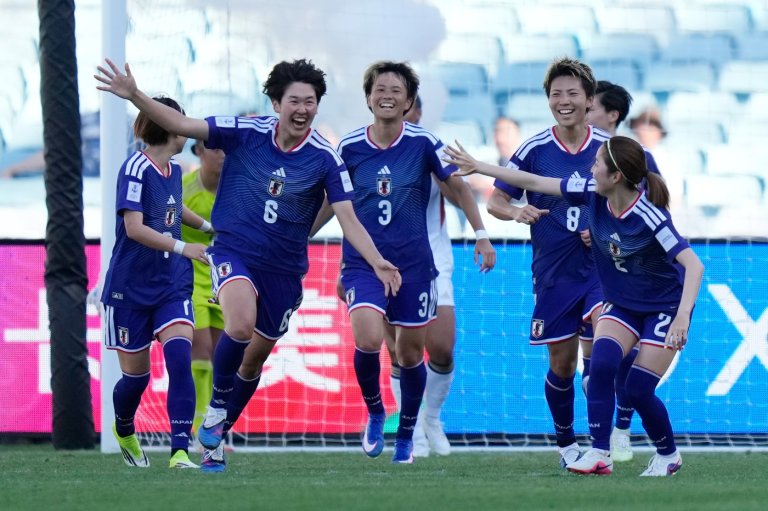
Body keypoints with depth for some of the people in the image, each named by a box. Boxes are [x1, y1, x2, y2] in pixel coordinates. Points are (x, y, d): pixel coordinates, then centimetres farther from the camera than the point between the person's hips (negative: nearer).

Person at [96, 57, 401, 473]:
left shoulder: (325, 158, -9)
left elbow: (347, 217, -10)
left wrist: (377, 263, -25)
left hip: (284, 269, 2)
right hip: (234, 253, -2)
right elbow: (181, 125, -7)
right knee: (241, 325, -31)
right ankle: (217, 406, -7)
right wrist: (135, 96, -19)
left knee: (254, 359, 12)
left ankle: (215, 439, 33)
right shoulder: (246, 133, -9)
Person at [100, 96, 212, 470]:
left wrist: (207, 225, 41)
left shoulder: (173, 170, 8)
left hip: (172, 286, 5)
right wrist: (182, 248, -32)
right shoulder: (136, 168, -15)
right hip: (130, 288, -5)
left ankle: (180, 451, -19)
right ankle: (123, 430, 38)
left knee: (179, 358, -17)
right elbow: (134, 228, -26)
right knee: (136, 374, 6)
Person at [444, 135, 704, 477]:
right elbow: (536, 183, -3)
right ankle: (599, 454, -15)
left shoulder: (649, 217, -30)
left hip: (665, 307, -5)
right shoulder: (592, 193, -12)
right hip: (621, 304, 5)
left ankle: (668, 455, 17)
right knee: (601, 363, -20)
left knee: (638, 388, -9)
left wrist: (682, 316, -46)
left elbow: (693, 264, -34)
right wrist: (478, 167, 1)